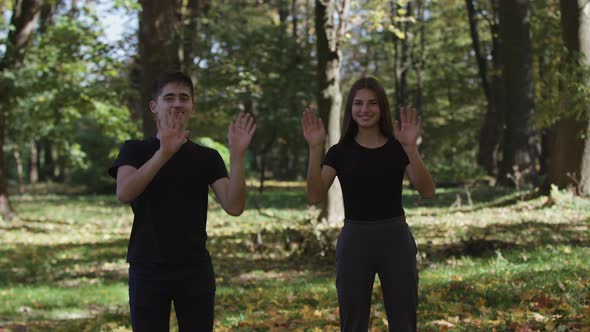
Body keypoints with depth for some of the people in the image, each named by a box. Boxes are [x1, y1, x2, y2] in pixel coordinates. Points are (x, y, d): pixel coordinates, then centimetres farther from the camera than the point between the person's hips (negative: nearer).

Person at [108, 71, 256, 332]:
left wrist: (237, 155, -20)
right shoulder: (135, 150, 3)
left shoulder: (207, 157, 7)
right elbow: (124, 193, -17)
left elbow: (234, 207, -6)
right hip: (148, 270, -1)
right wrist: (164, 153, -29)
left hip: (196, 270, 2)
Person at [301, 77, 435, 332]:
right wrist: (315, 149, -21)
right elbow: (315, 196, -11)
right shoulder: (340, 151, 3)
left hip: (395, 237, 0)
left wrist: (411, 148, -23)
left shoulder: (397, 148, 4)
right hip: (354, 239, 0)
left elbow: (427, 191, -10)